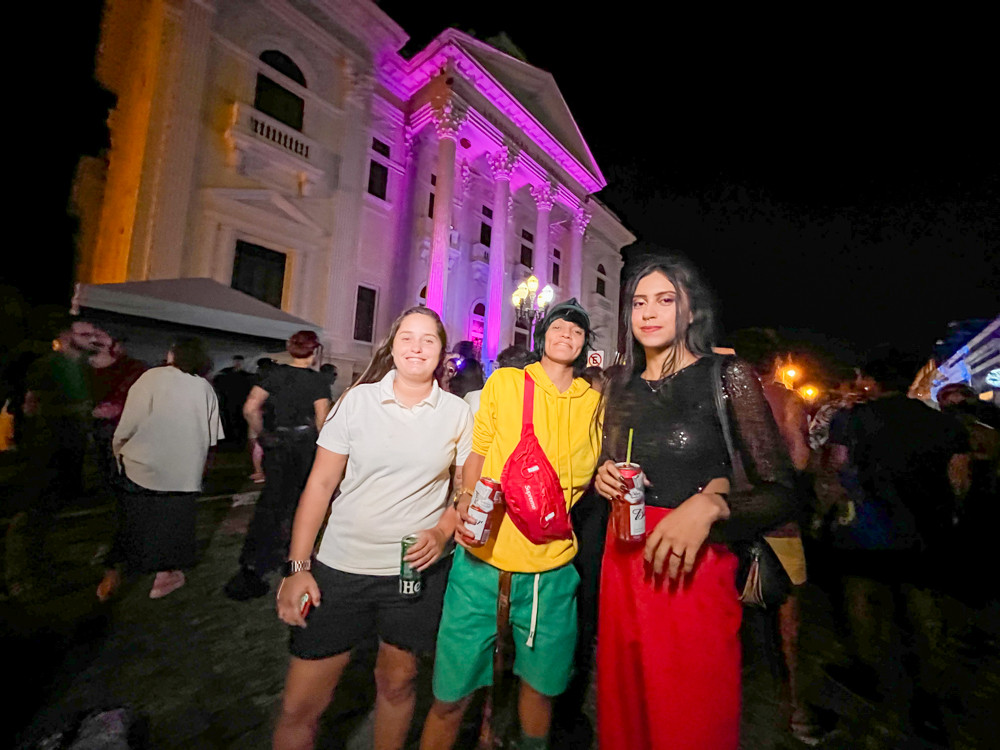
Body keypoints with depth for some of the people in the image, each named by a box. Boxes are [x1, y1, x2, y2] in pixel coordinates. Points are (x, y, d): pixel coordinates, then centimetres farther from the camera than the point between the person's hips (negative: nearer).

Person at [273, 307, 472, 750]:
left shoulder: (457, 413, -3)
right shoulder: (358, 399, -4)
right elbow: (320, 484, -3)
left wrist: (442, 532, -12)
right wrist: (297, 567, -5)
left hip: (417, 569, 1)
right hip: (340, 567, 0)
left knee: (396, 682, 20)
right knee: (299, 706, 9)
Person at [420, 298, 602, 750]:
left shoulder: (593, 400, 6)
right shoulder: (503, 381, 0)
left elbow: (588, 474, 15)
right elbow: (476, 453, 4)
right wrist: (466, 501, -11)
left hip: (552, 566, 3)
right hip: (484, 558, -2)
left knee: (540, 684, 20)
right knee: (451, 695, 8)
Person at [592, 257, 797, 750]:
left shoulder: (727, 376, -5)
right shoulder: (620, 386, 6)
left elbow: (781, 493, -7)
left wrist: (709, 505, -24)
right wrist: (602, 479, -7)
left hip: (693, 570, -4)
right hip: (623, 564, 4)